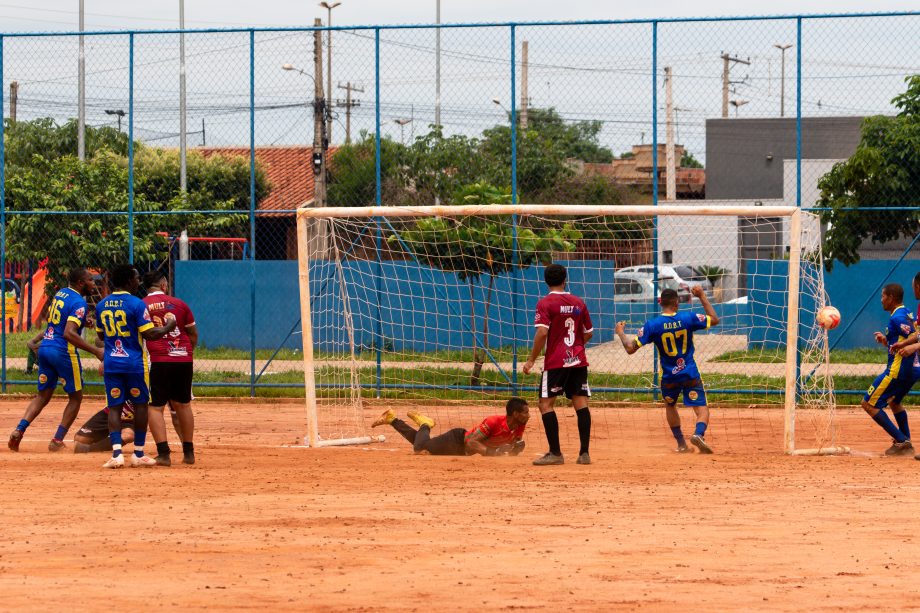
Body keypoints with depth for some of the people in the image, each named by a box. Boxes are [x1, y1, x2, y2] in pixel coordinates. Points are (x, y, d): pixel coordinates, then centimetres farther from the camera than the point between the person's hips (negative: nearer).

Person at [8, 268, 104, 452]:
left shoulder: (60, 294, 11)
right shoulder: (79, 302, -14)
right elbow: (69, 333, -24)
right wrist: (96, 351, -24)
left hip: (45, 348, 8)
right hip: (63, 352, -8)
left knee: (43, 395, 14)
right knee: (76, 397, 8)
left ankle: (19, 430, -5)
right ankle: (57, 440, 4)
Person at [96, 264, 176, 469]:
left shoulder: (102, 305, 6)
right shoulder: (136, 304, -11)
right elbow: (149, 334, -15)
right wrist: (167, 328, 1)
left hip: (111, 364, 4)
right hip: (134, 363, -4)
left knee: (114, 407, 4)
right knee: (140, 405, 10)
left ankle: (117, 452, -12)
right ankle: (138, 454, 13)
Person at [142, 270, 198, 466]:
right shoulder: (179, 304, 8)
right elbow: (193, 334, 13)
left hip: (157, 360, -3)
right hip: (183, 358, 3)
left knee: (155, 406, -1)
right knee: (183, 405, 17)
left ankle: (163, 453, -14)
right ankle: (188, 452, 22)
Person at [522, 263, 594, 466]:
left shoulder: (545, 303, -7)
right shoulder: (578, 303, 9)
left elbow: (542, 333, -17)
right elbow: (589, 333, 16)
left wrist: (531, 360, -11)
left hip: (556, 362, -5)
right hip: (578, 361, 5)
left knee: (546, 404, 0)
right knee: (580, 404, 4)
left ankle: (555, 453, -7)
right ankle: (584, 453, 2)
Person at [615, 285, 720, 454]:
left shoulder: (652, 325, -10)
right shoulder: (688, 318, -8)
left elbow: (630, 348, -9)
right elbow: (715, 320, 7)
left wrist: (621, 333, 10)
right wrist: (702, 297, 12)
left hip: (668, 377, 1)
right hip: (691, 375, -1)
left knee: (670, 405, 28)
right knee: (702, 409, -2)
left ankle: (681, 443, 28)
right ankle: (699, 433, -32)